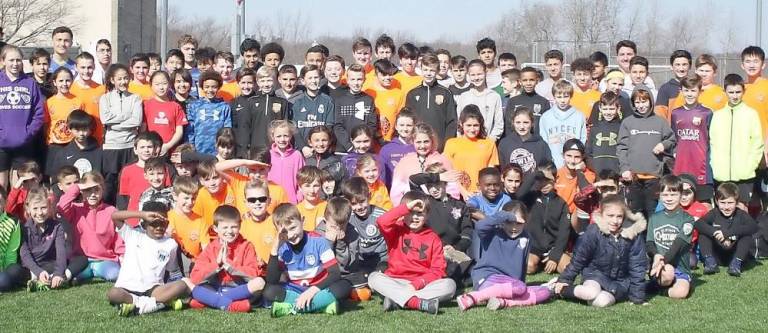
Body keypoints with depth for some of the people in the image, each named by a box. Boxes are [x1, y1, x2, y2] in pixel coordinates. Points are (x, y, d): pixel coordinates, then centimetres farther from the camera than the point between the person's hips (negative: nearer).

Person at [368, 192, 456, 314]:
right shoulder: (397, 231, 8)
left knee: (449, 284, -25)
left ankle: (396, 301, -32)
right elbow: (382, 222, -16)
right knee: (374, 278, -27)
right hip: (396, 283, -1)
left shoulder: (433, 238, 9)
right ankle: (419, 303, -42)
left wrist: (417, 284, -15)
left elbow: (438, 270, 1)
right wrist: (407, 207, -15)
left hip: (423, 284, 1)